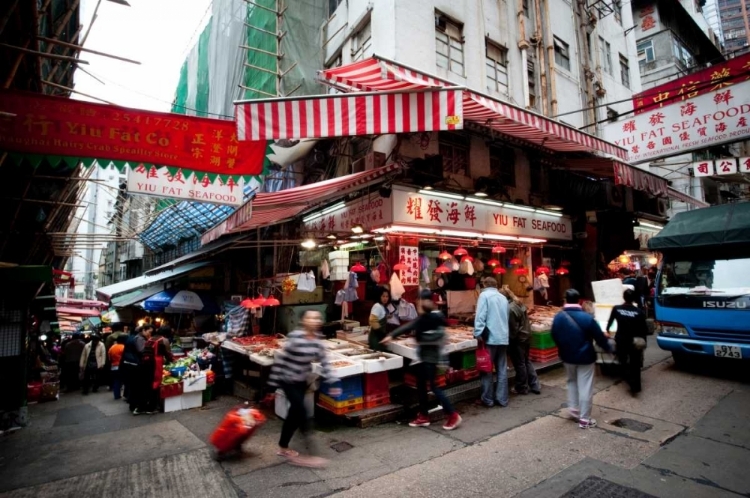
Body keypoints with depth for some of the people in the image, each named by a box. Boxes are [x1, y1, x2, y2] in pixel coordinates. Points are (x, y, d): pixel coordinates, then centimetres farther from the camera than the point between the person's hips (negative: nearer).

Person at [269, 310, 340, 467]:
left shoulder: (317, 340, -6)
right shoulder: (294, 337, -25)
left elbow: (324, 362, -1)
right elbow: (281, 358, -19)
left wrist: (332, 383, -4)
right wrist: (274, 380, -15)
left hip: (302, 381, 7)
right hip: (288, 380, -7)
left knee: (294, 414, 15)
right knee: (301, 413, -7)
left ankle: (283, 448, 34)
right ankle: (308, 453, 4)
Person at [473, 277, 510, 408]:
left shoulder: (484, 295, -5)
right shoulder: (503, 297, 13)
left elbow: (480, 316, -14)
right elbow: (506, 317, 18)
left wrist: (478, 334, -13)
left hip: (490, 338, -6)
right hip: (503, 338, 6)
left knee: (487, 370, 3)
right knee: (502, 370, 11)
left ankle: (487, 399, 9)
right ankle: (502, 399, 16)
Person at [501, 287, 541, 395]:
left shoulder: (510, 308, -26)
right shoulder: (519, 303, 3)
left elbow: (512, 329, -21)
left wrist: (509, 341, -10)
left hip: (518, 339, -9)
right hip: (526, 335, 9)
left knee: (519, 364, 6)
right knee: (527, 361, 20)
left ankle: (522, 388, 19)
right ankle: (535, 386, 26)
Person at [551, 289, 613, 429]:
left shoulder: (558, 317, -6)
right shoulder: (587, 318, -18)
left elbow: (554, 337, 6)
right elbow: (599, 337, -8)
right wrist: (608, 348, 13)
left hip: (567, 356, 4)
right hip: (585, 357, -3)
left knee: (572, 382, 25)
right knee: (585, 387, 5)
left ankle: (574, 410, 28)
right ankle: (584, 419, 12)